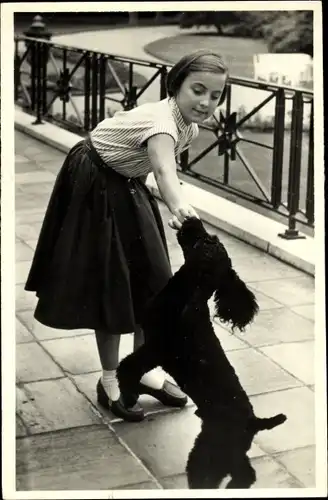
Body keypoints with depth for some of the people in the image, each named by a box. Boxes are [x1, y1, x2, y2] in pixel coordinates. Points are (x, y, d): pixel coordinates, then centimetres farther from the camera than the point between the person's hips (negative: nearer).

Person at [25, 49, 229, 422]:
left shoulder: (190, 127, -8)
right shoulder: (161, 119, -35)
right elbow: (164, 170, -56)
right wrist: (178, 207, -73)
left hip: (128, 186, 8)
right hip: (93, 188, -8)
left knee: (149, 277, 9)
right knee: (110, 284, -4)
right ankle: (109, 382, 12)